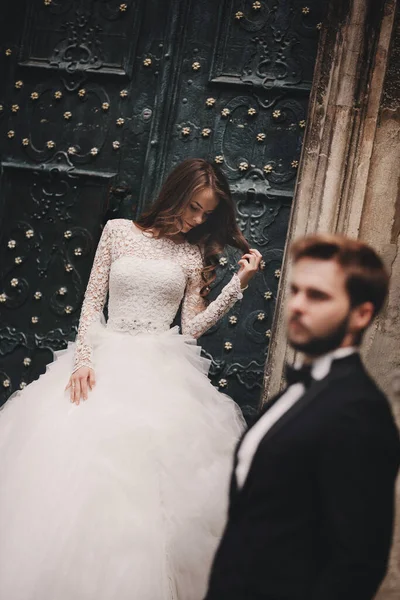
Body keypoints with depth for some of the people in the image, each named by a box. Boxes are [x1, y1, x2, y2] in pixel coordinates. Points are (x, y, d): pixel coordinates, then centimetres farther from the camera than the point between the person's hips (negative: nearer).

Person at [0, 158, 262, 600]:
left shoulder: (194, 254, 9)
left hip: (162, 367, 0)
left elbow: (192, 326, 4)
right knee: (77, 456, -10)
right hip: (104, 359, 0)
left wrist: (239, 283, -2)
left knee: (146, 473, -14)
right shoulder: (118, 231, 6)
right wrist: (83, 360, -7)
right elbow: (92, 301, 5)